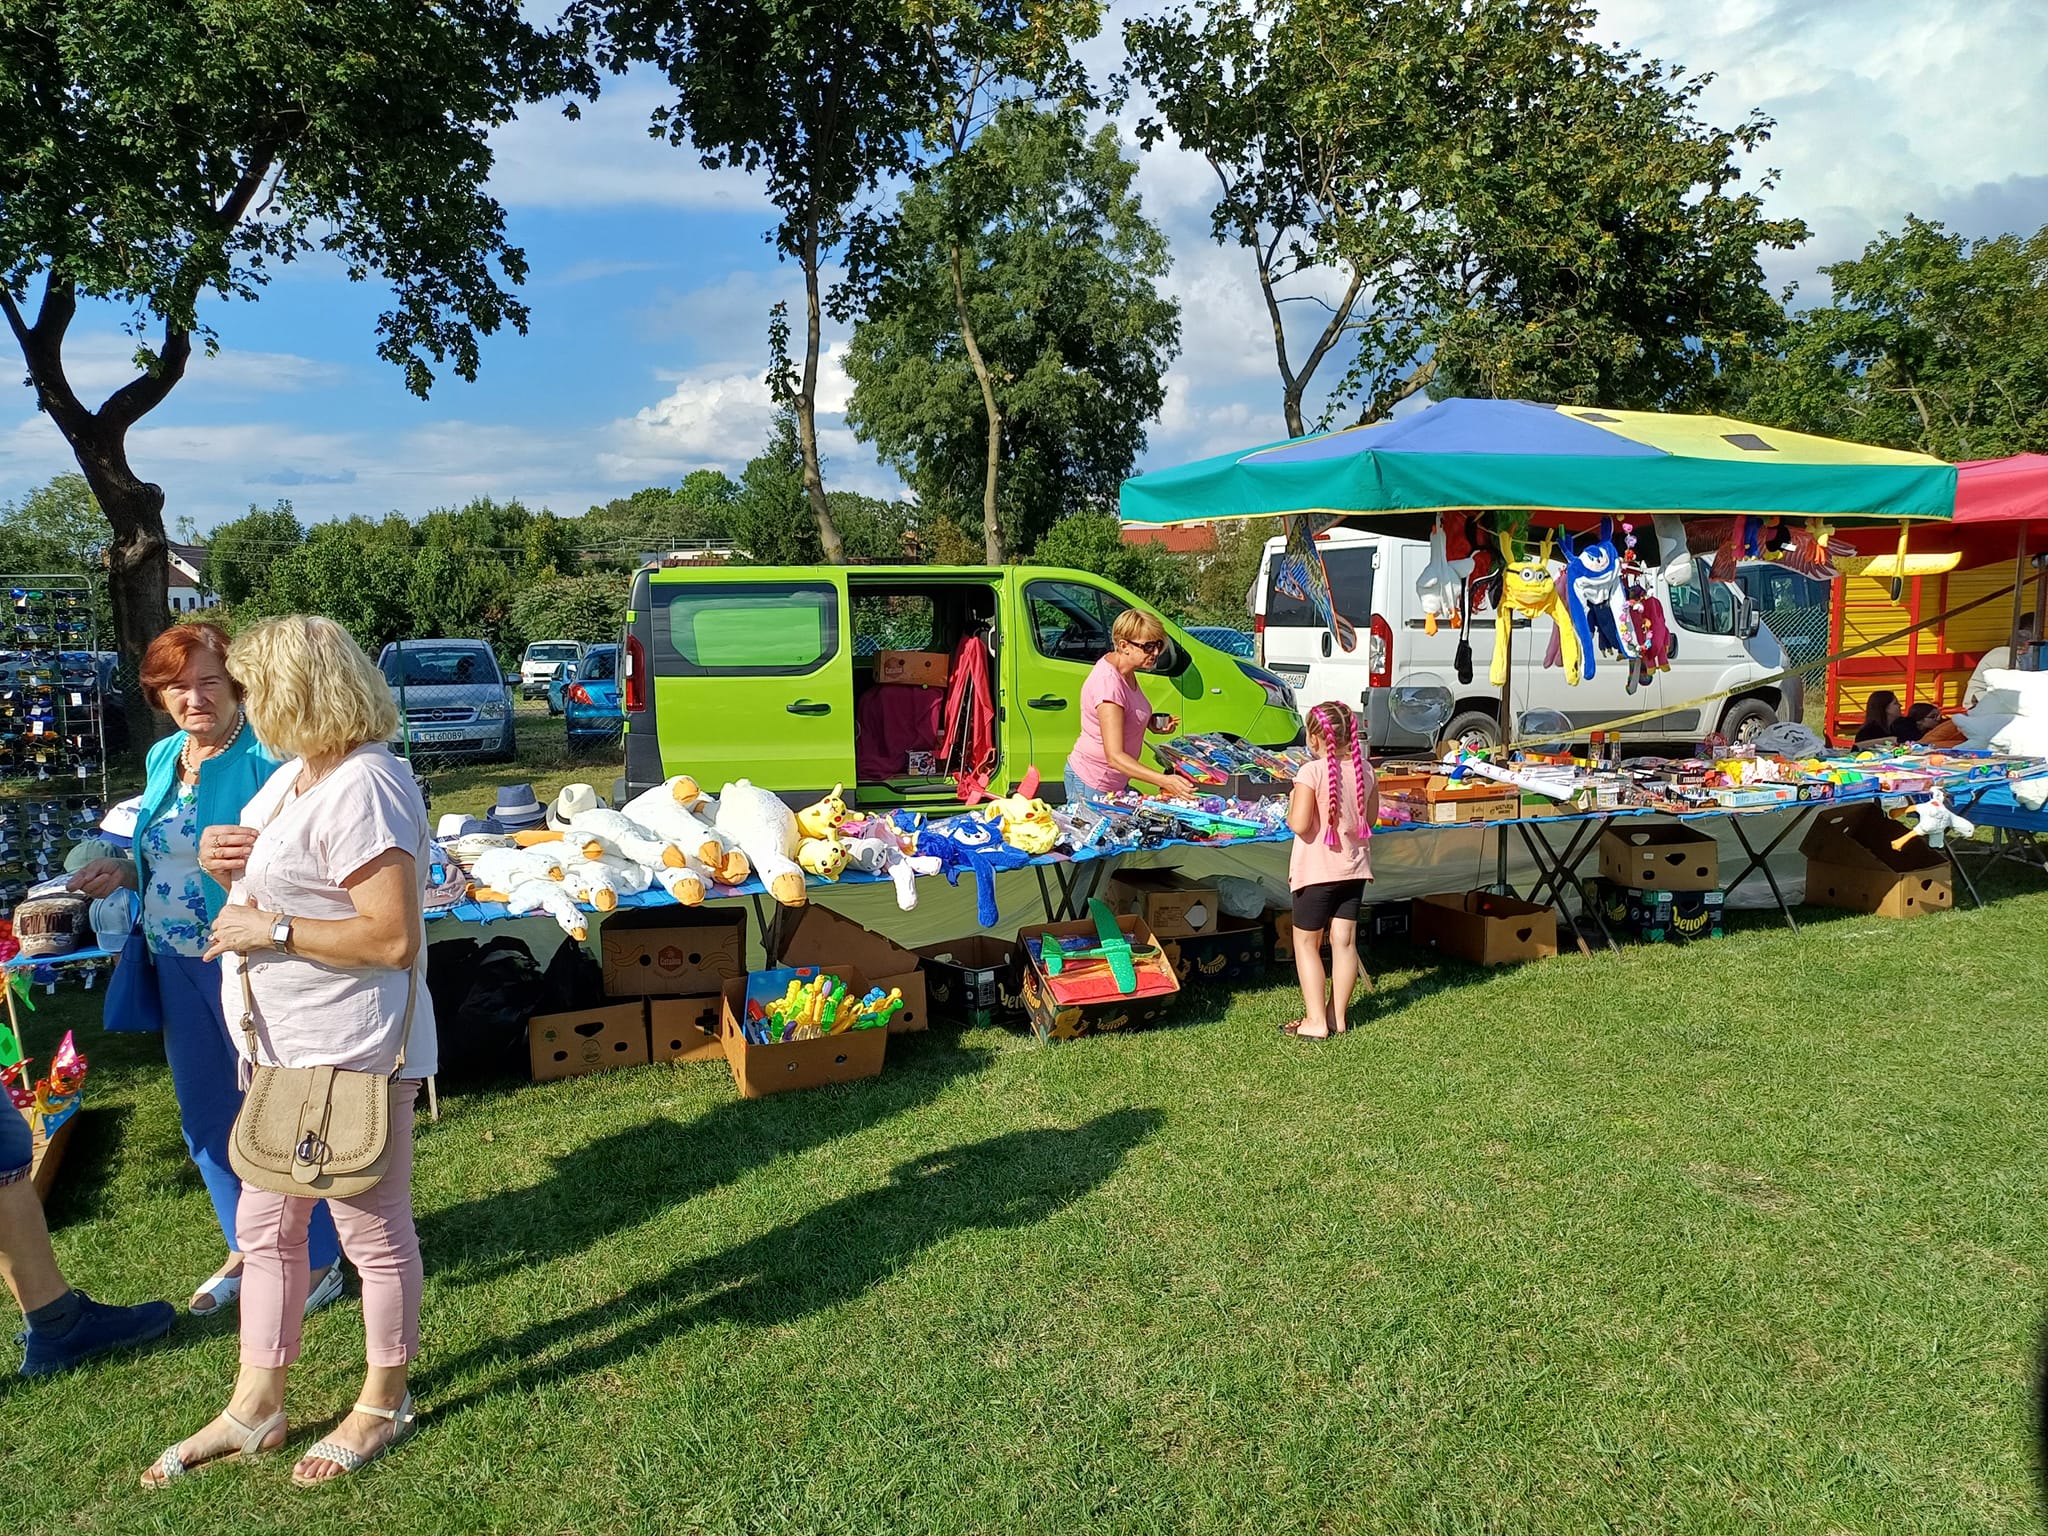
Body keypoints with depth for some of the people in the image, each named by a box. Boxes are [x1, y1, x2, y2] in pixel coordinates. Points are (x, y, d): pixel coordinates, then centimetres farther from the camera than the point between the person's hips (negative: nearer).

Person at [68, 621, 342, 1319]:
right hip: (177, 966, 8)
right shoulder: (163, 758, 8)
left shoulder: (267, 759, -16)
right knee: (206, 1118, 18)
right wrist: (123, 872, 2)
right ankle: (247, 1248, 37)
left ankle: (317, 1258, 21)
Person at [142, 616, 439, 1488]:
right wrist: (224, 863, 2)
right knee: (264, 1226, 19)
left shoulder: (362, 786, -22)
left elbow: (392, 938, -27)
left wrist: (271, 929, -19)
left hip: (355, 1053, -10)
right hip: (288, 1049, 10)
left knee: (373, 1232, 8)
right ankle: (254, 1411, 36)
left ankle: (383, 1406, 28)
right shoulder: (293, 777, 11)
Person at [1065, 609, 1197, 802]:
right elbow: (1115, 757, -33)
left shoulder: (1125, 670, 1)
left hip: (1117, 782, 9)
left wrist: (1153, 723, 2)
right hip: (1092, 786, -9)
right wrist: (1165, 781, -42)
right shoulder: (1108, 681, -28)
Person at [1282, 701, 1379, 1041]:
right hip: (1354, 867, 6)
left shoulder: (1311, 773, -19)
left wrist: (1292, 802, -5)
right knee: (1344, 940, 11)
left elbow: (1299, 824, -23)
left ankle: (1316, 1021, 5)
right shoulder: (1364, 770, 0)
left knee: (1306, 943, 6)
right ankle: (1337, 1016, 19)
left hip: (1316, 871, -6)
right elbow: (1370, 819, 8)